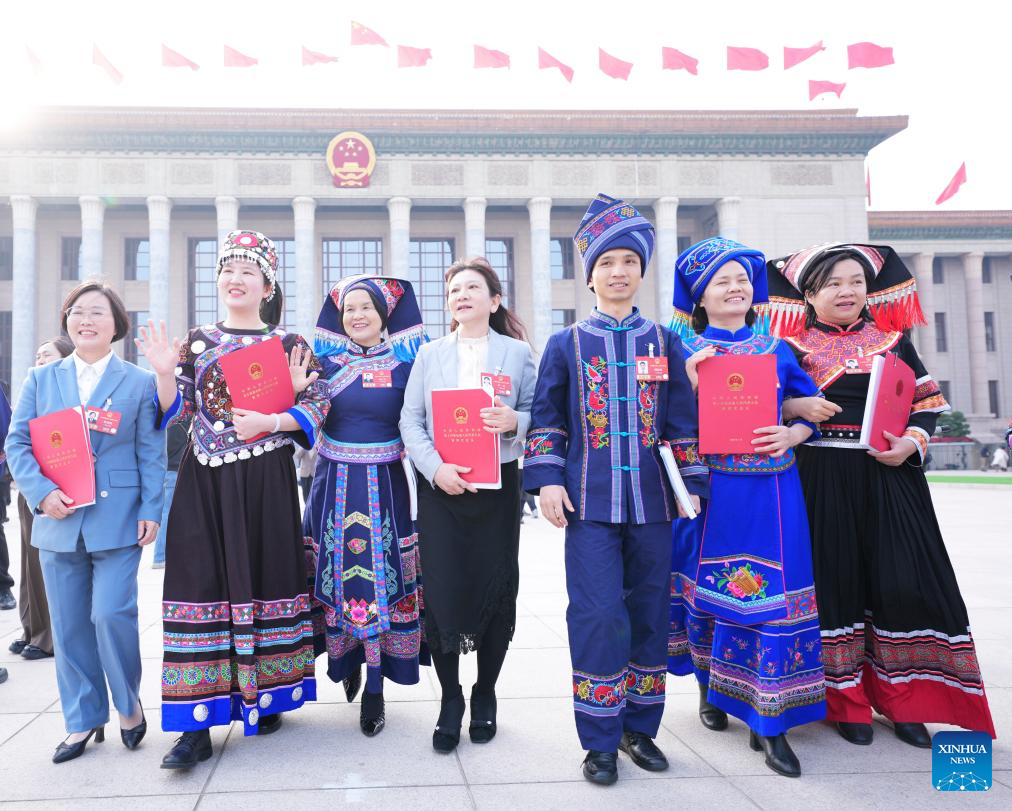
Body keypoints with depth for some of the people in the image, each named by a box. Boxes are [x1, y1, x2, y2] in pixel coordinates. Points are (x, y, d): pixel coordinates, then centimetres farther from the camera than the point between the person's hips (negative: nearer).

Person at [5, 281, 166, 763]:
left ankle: (129, 705, 15)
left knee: (111, 614, -10)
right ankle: (83, 721, 23)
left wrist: (151, 511, -7)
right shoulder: (40, 379, 11)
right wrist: (42, 492, -11)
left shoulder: (139, 382, 4)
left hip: (117, 520, -3)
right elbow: (18, 443, 5)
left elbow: (151, 454, 1)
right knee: (69, 625, 8)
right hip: (58, 521, 3)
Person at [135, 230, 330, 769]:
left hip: (266, 480, -1)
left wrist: (267, 422, -16)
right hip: (204, 480, 2)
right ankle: (196, 723, 2)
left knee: (266, 579, 3)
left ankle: (265, 697, 20)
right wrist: (164, 374, -10)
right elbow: (175, 412, 8)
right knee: (200, 584, -3)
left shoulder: (289, 343, 5)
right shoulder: (196, 341, 11)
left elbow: (316, 407, -2)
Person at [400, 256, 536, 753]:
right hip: (440, 488, 1)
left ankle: (485, 696, 24)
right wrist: (436, 468, -12)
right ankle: (450, 701, 15)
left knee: (496, 591, 4)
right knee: (441, 592, -3)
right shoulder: (430, 354, 9)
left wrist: (514, 421, -18)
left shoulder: (518, 353, 7)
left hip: (498, 487, 0)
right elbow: (410, 420, 3)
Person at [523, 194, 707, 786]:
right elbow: (547, 419, 7)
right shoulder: (566, 345, 5)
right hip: (590, 501, -2)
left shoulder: (665, 343, 9)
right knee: (599, 615, -5)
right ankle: (601, 741, 10)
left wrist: (690, 484, 6)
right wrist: (548, 480, -3)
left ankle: (640, 728, 26)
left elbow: (684, 421, 10)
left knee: (650, 612, 9)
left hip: (652, 500, 2)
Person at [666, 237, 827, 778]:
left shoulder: (777, 351, 9)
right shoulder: (685, 354, 4)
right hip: (710, 489, -1)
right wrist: (689, 384, -15)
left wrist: (793, 434, -9)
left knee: (771, 594, -2)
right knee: (708, 588, 7)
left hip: (771, 490, 1)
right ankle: (710, 690, 32)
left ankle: (770, 724, 7)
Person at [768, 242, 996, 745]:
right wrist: (798, 408, -20)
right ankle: (846, 702, 17)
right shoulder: (795, 347, 4)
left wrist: (911, 443, -7)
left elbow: (928, 404, 11)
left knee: (903, 581, -1)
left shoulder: (893, 340, 12)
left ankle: (903, 701, 16)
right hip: (823, 480, -2)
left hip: (889, 475, 2)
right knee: (835, 580, 2)